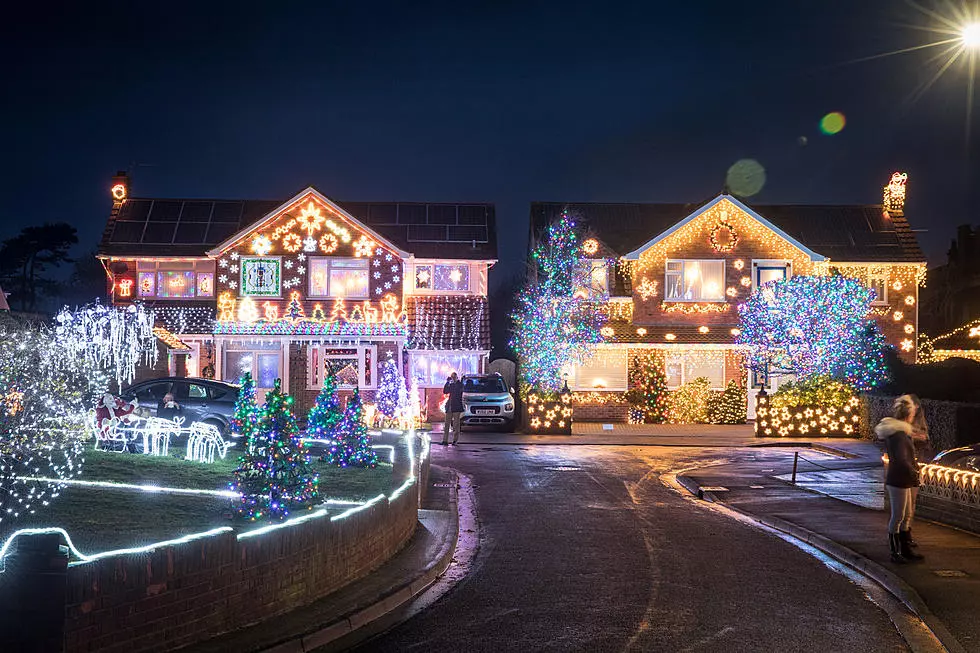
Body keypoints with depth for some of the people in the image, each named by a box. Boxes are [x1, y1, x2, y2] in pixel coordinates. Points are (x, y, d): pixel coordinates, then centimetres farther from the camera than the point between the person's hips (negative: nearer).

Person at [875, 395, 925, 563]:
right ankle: (895, 553, 6)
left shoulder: (893, 431, 11)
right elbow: (901, 459, -27)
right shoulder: (899, 434, -21)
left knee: (907, 515, 17)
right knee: (898, 516, -2)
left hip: (902, 480, 10)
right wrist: (914, 473, -16)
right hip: (899, 480, -10)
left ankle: (905, 549, 26)